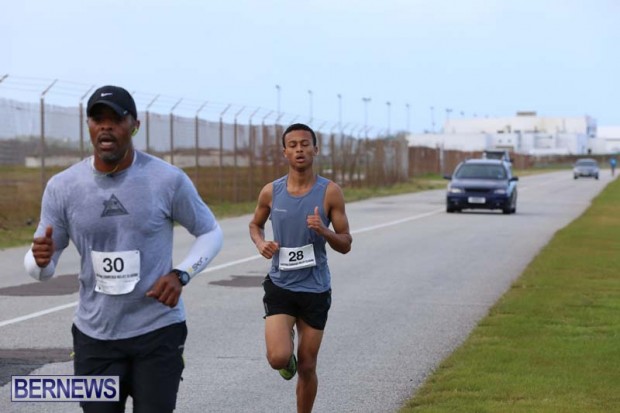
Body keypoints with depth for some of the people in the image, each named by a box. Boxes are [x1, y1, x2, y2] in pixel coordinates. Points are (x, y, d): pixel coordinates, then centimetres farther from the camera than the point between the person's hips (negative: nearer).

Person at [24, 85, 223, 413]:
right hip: (94, 335, 2)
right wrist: (40, 260, -23)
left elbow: (210, 232, 6)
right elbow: (40, 267, 2)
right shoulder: (62, 187, -4)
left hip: (158, 333, -2)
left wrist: (181, 274, -12)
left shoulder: (168, 180, -9)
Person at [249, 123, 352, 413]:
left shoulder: (330, 192, -6)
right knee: (278, 359, -17)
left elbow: (346, 244, -2)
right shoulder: (271, 192, -2)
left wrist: (324, 231, -23)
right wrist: (261, 243, -6)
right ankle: (289, 352, 21)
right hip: (280, 286, 0)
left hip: (315, 290, 0)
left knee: (307, 367, 7)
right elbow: (255, 225, 17)